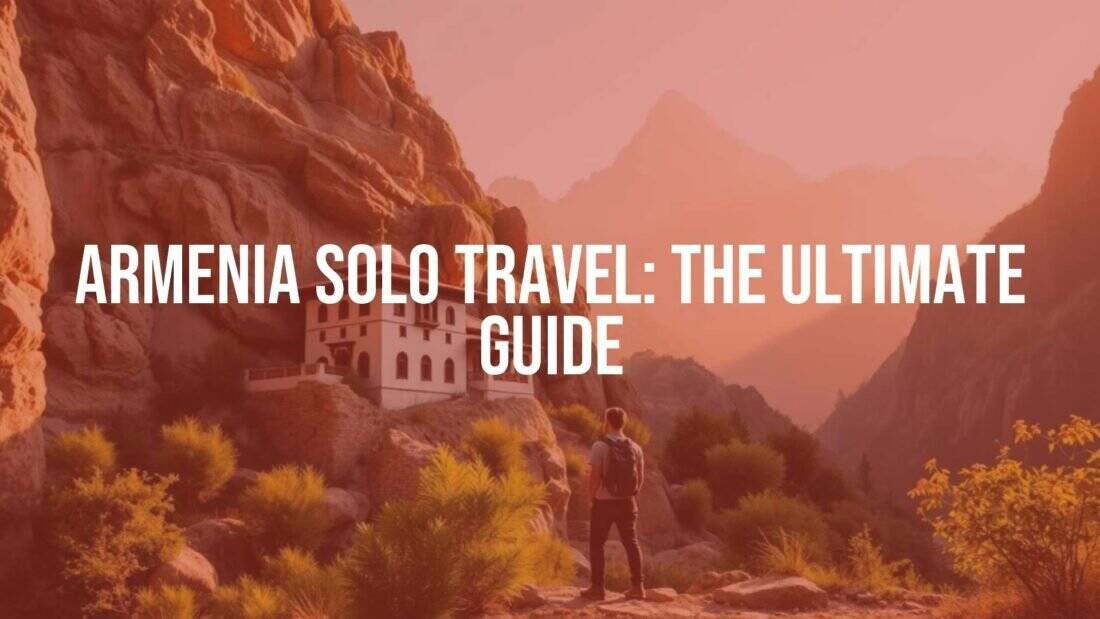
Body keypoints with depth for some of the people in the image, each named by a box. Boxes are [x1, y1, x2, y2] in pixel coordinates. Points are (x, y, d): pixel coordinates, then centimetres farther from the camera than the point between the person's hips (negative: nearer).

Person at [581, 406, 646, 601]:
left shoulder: (600, 446, -13)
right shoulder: (634, 447, 2)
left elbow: (594, 478, -16)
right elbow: (641, 477, 6)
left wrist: (591, 496, 0)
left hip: (604, 503, -4)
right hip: (627, 502, 4)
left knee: (597, 544, 8)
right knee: (631, 542, 12)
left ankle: (597, 587, 7)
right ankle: (637, 586, 11)